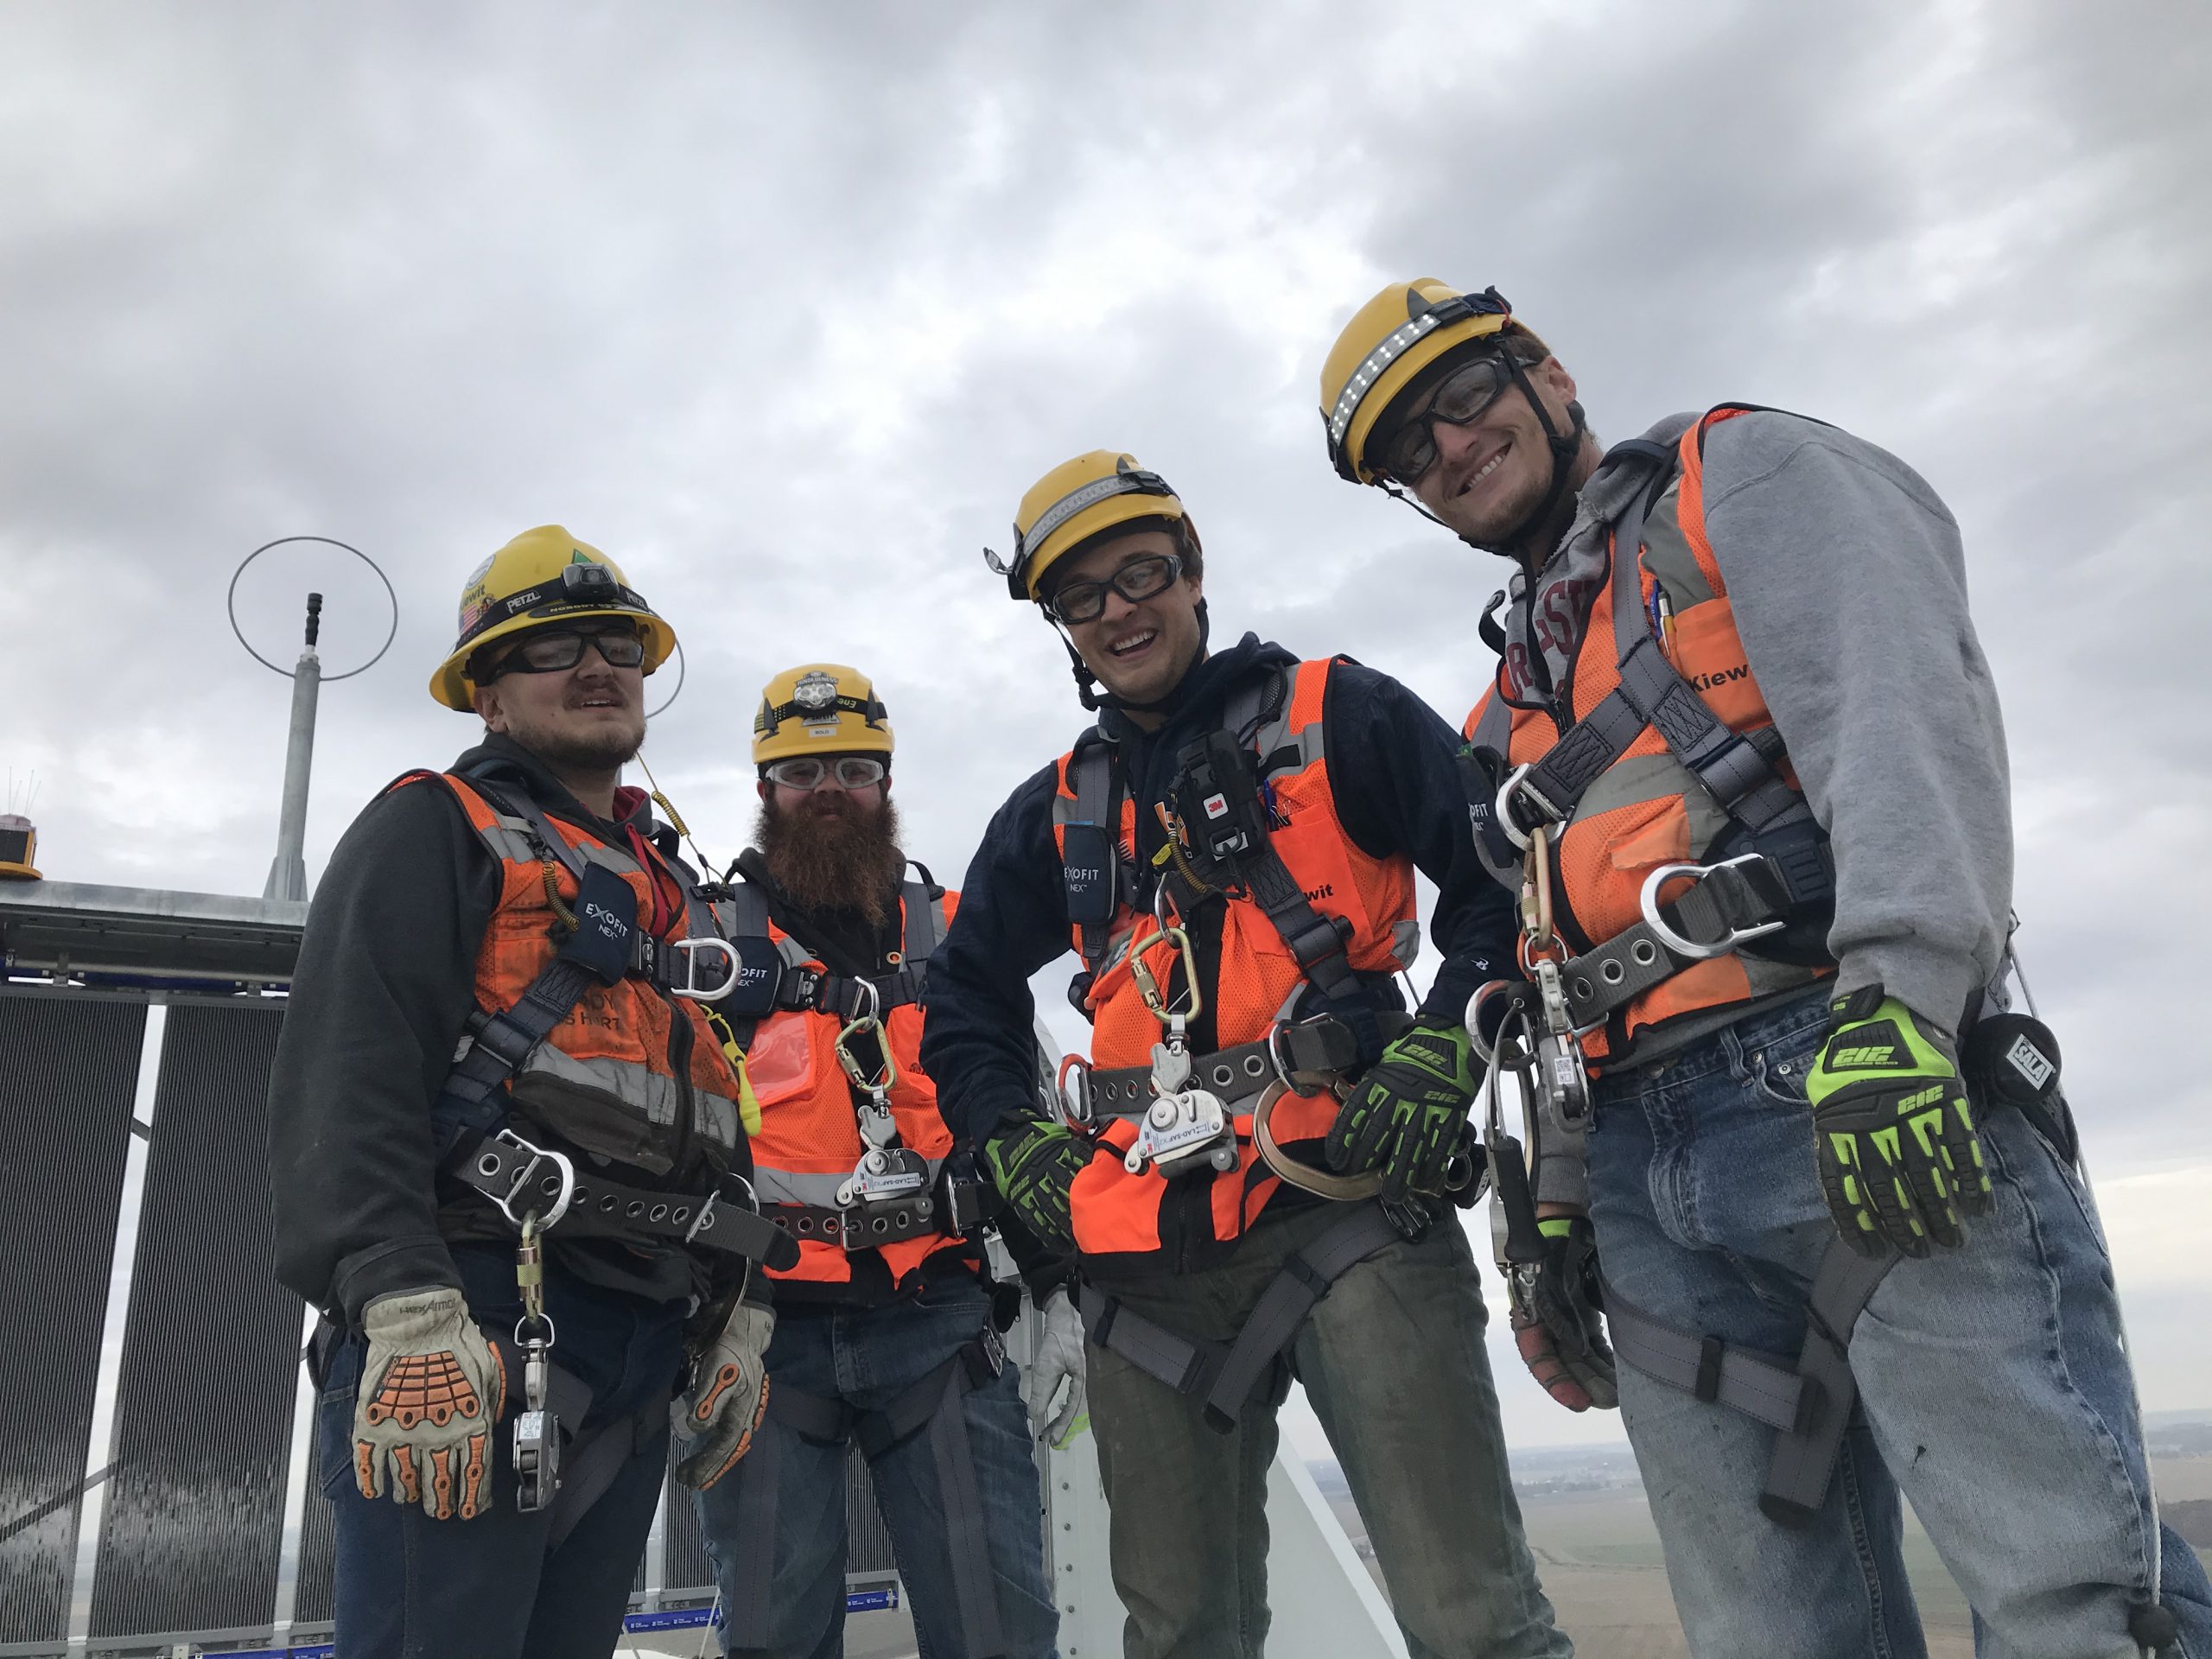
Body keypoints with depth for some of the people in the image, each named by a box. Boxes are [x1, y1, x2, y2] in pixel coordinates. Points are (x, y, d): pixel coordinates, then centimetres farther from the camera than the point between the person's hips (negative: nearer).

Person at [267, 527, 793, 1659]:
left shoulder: (670, 885, 24)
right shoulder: (438, 827, 1)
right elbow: (345, 1078, -13)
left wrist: (739, 1311, 17)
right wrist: (405, 1313, -23)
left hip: (641, 1350, 7)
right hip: (470, 1325, -7)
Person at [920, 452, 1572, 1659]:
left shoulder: (1334, 716, 5)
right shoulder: (1057, 813, 18)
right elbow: (964, 1000, 28)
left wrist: (1437, 1063, -10)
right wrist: (1019, 1148, 13)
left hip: (1352, 1209, -4)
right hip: (1149, 1263, 5)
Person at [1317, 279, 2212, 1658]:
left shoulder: (1743, 475, 10)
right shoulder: (1519, 700, 28)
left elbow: (1905, 702, -9)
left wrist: (1889, 1002, -23)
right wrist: (1561, 1208, 17)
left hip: (1867, 1107, -6)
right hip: (1649, 1167, 6)